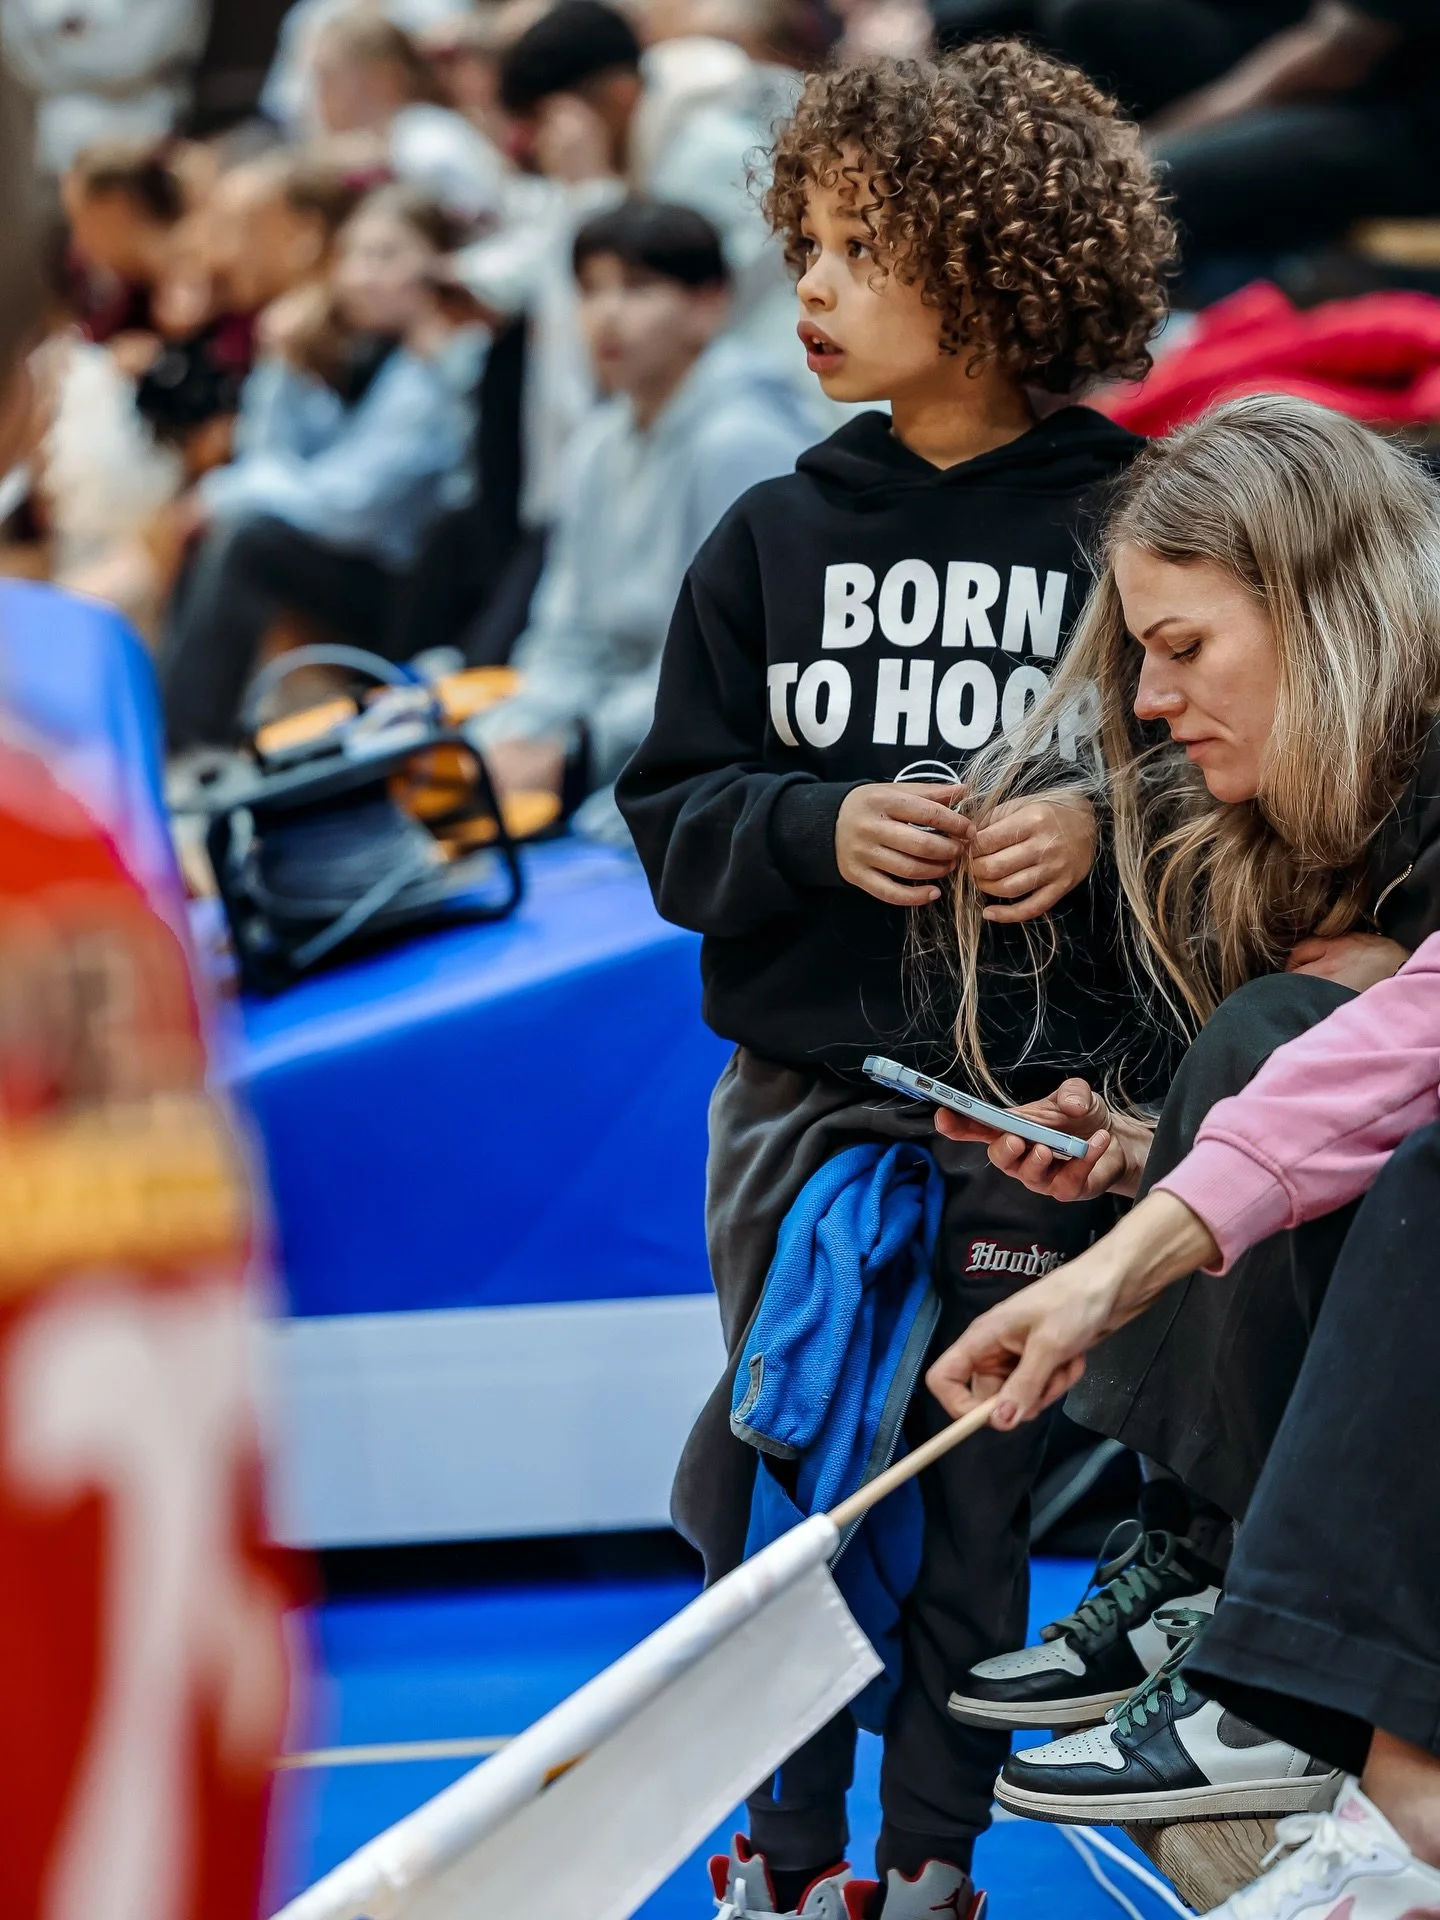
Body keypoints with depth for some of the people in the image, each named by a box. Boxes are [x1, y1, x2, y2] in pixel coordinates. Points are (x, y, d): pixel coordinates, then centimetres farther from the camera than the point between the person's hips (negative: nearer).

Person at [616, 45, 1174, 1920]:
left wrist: (1102, 828, -19)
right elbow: (673, 815, 5)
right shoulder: (773, 539, 5)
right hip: (798, 1092, 3)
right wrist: (821, 826, -14)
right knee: (776, 1470, 7)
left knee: (978, 1486, 5)